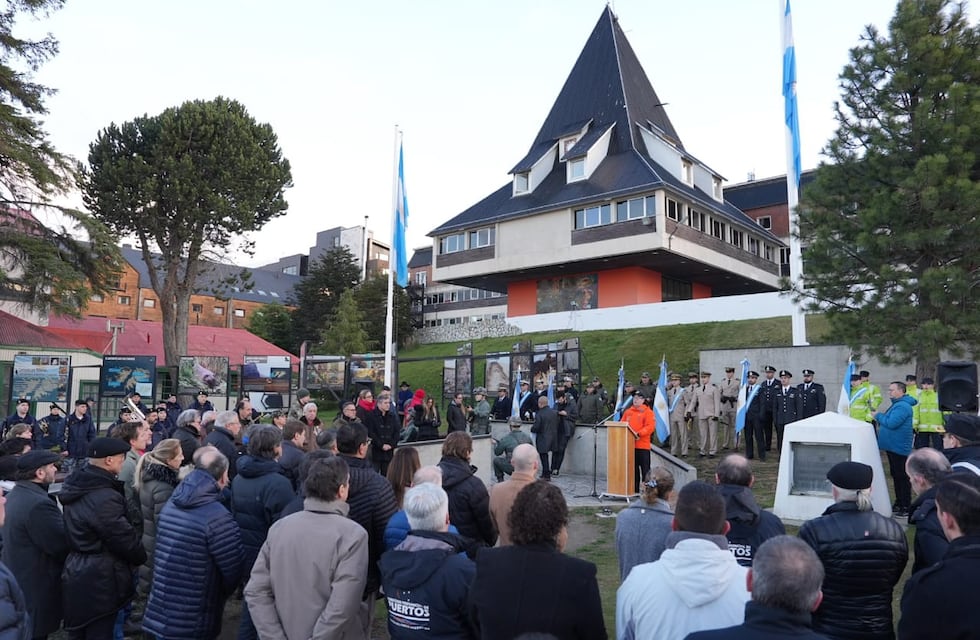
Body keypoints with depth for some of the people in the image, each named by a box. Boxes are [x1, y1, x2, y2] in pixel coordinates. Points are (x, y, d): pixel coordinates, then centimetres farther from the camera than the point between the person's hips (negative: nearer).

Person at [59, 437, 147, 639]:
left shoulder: (76, 486, 2)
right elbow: (125, 539, -20)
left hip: (76, 573, 9)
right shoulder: (104, 498, -28)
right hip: (98, 581, -9)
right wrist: (145, 558, -1)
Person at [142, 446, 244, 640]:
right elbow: (234, 567, -18)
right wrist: (222, 593, 4)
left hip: (159, 612, 7)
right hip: (194, 623, -7)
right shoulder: (217, 517, -24)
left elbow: (162, 554, 11)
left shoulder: (171, 504, 0)